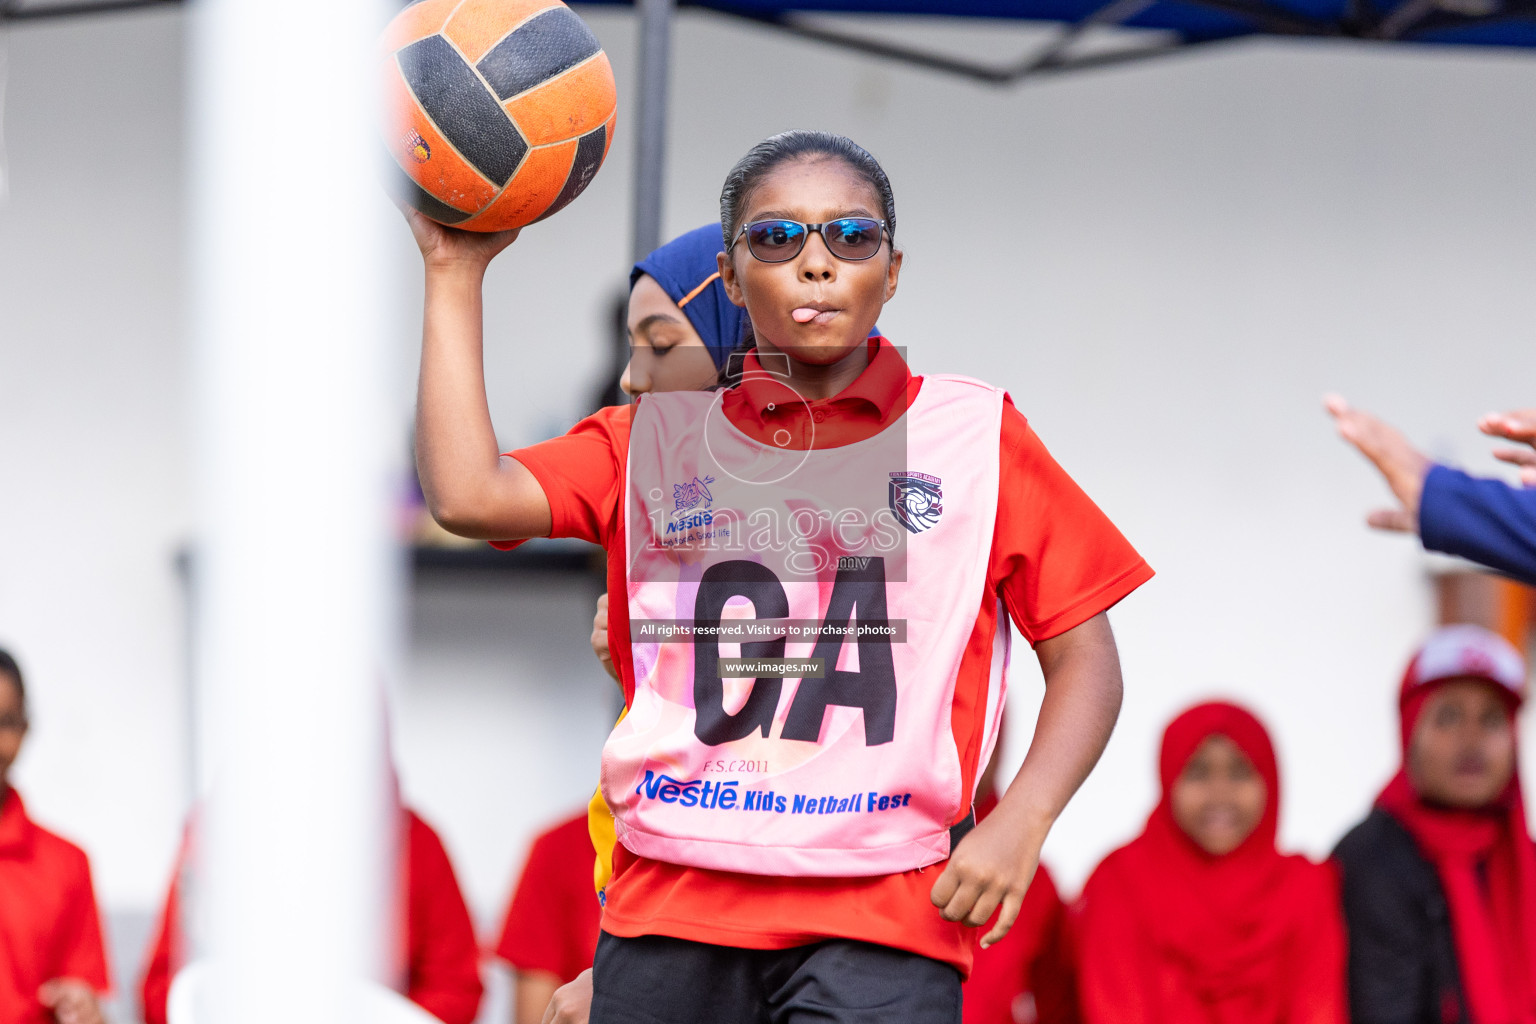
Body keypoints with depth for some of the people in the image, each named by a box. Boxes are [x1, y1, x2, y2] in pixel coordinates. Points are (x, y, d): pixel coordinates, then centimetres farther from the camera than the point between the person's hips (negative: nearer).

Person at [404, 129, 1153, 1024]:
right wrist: (456, 272, 2)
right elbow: (469, 495, -3)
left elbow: (1084, 655, 8)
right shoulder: (655, 441, 12)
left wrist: (1020, 823, -8)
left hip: (884, 915, -2)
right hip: (671, 902, 2)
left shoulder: (975, 435, 8)